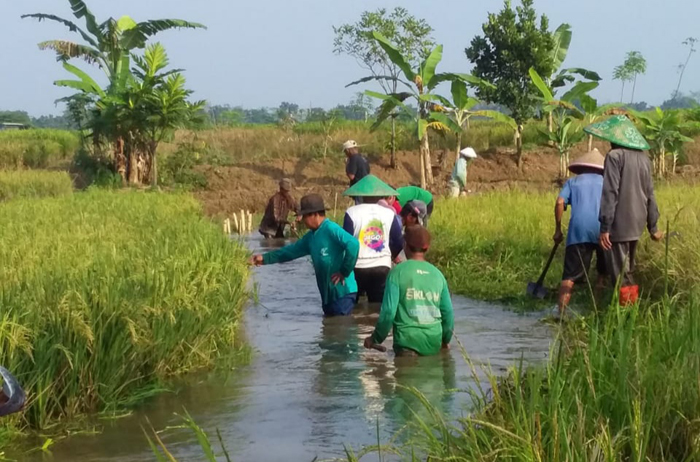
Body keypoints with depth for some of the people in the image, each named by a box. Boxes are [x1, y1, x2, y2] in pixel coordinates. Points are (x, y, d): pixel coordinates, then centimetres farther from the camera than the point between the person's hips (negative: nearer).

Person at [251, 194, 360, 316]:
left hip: (342, 292, -10)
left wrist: (344, 272, -21)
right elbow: (293, 250, 23)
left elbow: (353, 244, -28)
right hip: (328, 293, 10)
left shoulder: (331, 229, -15)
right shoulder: (311, 236, 14)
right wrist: (265, 258, 20)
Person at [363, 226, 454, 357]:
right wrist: (445, 340, 30)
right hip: (434, 343, 4)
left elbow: (388, 311, -7)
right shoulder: (437, 274, 9)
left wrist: (375, 339, 7)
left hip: (408, 341, -4)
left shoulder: (398, 272, -2)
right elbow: (448, 312, 13)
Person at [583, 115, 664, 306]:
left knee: (619, 273, -2)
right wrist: (653, 226, 20)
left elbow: (610, 193, -17)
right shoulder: (643, 157, 10)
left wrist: (604, 227, -15)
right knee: (627, 271, 18)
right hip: (636, 224, 7)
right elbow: (649, 194, 14)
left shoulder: (615, 156, -12)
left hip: (619, 224, -7)